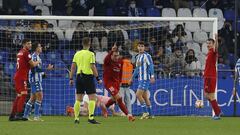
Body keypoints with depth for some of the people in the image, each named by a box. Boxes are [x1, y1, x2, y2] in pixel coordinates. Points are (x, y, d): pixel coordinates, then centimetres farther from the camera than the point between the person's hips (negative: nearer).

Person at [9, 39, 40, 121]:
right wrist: (38, 62, 11)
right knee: (23, 95, -14)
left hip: (17, 76, 9)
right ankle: (18, 114, -21)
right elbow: (33, 64, -10)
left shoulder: (20, 52, 18)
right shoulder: (26, 53, -9)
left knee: (19, 96, 12)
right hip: (21, 77, -9)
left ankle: (12, 116, 12)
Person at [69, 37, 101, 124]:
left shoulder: (77, 54, 8)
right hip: (88, 76, -5)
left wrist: (71, 78, 13)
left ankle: (76, 118, 8)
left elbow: (73, 67, 8)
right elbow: (93, 67, -11)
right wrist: (98, 78, -6)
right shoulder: (90, 54, -7)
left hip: (79, 77, 5)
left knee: (78, 99, 9)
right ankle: (91, 118, -12)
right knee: (92, 98, -2)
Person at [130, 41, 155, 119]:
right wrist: (132, 78, 27)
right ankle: (150, 114, 12)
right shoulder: (138, 56, 16)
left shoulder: (147, 56, -9)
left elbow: (151, 66, -15)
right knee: (145, 97, 9)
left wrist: (152, 77, -23)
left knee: (138, 95, -14)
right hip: (140, 79, 8)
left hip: (145, 79, -8)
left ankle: (145, 112, -8)